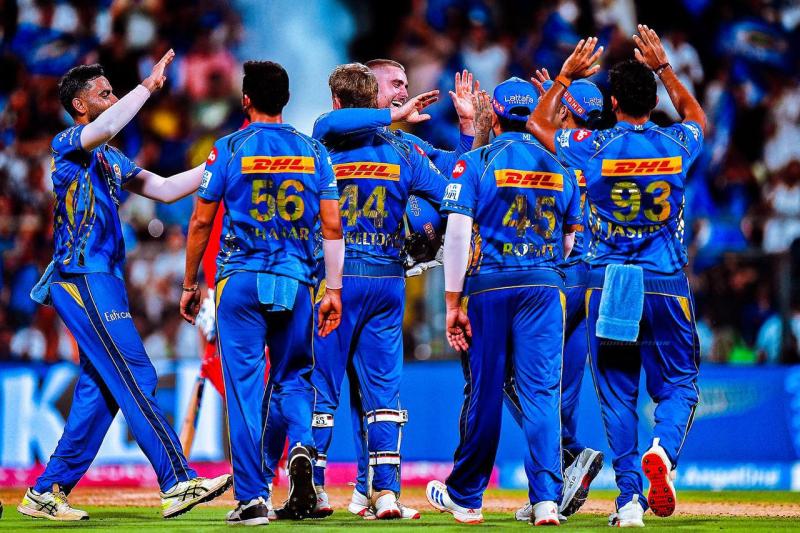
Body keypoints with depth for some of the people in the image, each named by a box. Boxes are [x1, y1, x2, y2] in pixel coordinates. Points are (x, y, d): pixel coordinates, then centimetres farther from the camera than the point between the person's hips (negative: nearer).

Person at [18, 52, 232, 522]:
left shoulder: (112, 159, 22)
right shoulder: (68, 145, -4)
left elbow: (165, 189, 23)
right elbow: (103, 129, -26)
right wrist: (149, 86, -22)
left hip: (102, 283, 9)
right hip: (83, 278, -9)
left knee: (100, 390, 6)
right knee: (137, 379, -14)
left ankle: (47, 492, 9)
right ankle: (178, 483, -19)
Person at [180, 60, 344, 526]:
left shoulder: (229, 149, 0)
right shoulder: (313, 151, 7)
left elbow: (202, 222, 1)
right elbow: (332, 226, 3)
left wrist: (190, 285, 10)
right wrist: (334, 289, 7)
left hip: (241, 279, -2)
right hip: (296, 282, 2)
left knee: (245, 383, -1)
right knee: (293, 375, 15)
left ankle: (252, 498, -5)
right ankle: (301, 447, -15)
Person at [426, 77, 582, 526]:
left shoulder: (476, 162, 0)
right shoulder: (561, 167, 10)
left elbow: (458, 233, -7)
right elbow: (572, 241, 11)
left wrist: (453, 302, -7)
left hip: (488, 286, -2)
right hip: (545, 288, 2)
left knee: (484, 392, 6)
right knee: (542, 393, -2)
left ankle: (465, 497, 19)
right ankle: (547, 500, -13)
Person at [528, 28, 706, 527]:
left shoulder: (595, 148, -5)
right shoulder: (675, 145, 0)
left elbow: (539, 124, 14)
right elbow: (697, 115, 26)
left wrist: (566, 75, 18)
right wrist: (663, 68, 28)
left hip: (608, 286, -1)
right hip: (667, 285, 1)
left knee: (617, 394, 6)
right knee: (678, 383, 10)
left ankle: (631, 498, -1)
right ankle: (664, 450, -21)